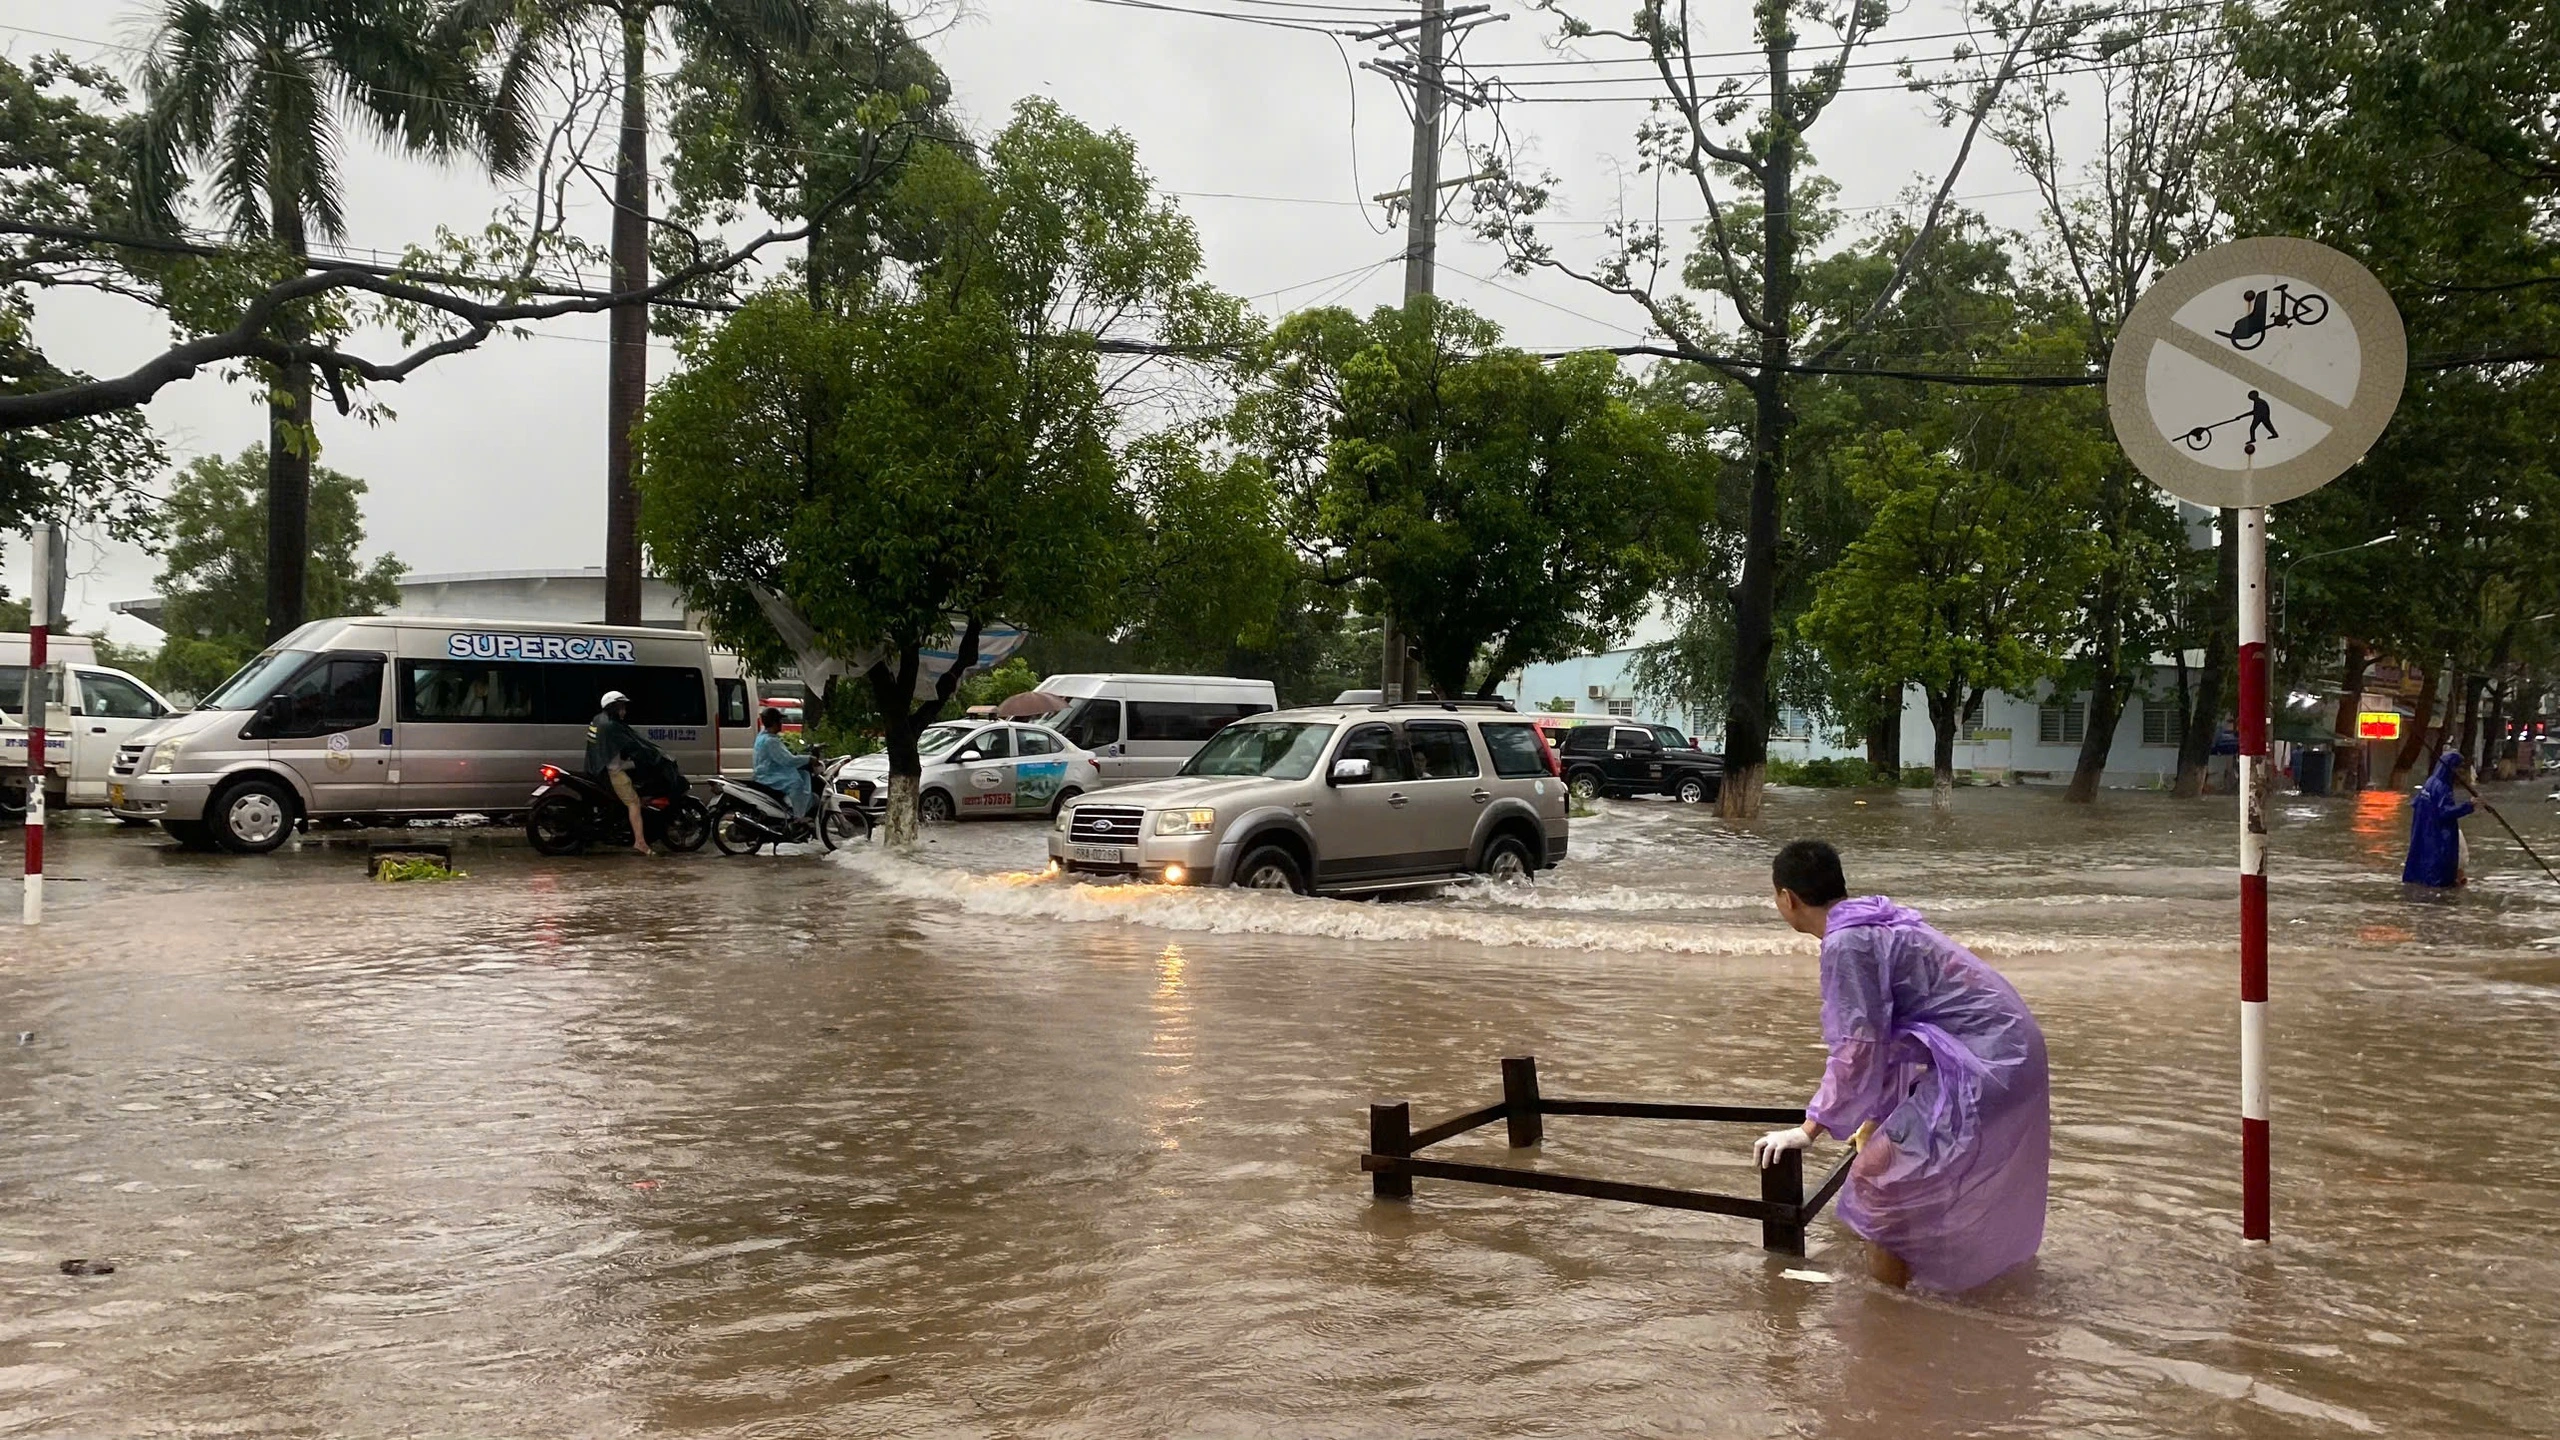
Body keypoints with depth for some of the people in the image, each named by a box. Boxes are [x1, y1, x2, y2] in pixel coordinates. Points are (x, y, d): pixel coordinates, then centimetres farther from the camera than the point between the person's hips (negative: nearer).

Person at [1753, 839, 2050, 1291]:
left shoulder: (1848, 943, -17)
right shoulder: (1873, 919, 12)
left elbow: (1859, 1048, -19)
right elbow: (1882, 1031, 22)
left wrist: (1810, 1128, -11)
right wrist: (1873, 1114, 33)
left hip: (1985, 1066, -10)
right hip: (2010, 1050, 10)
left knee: (1880, 1173, -7)